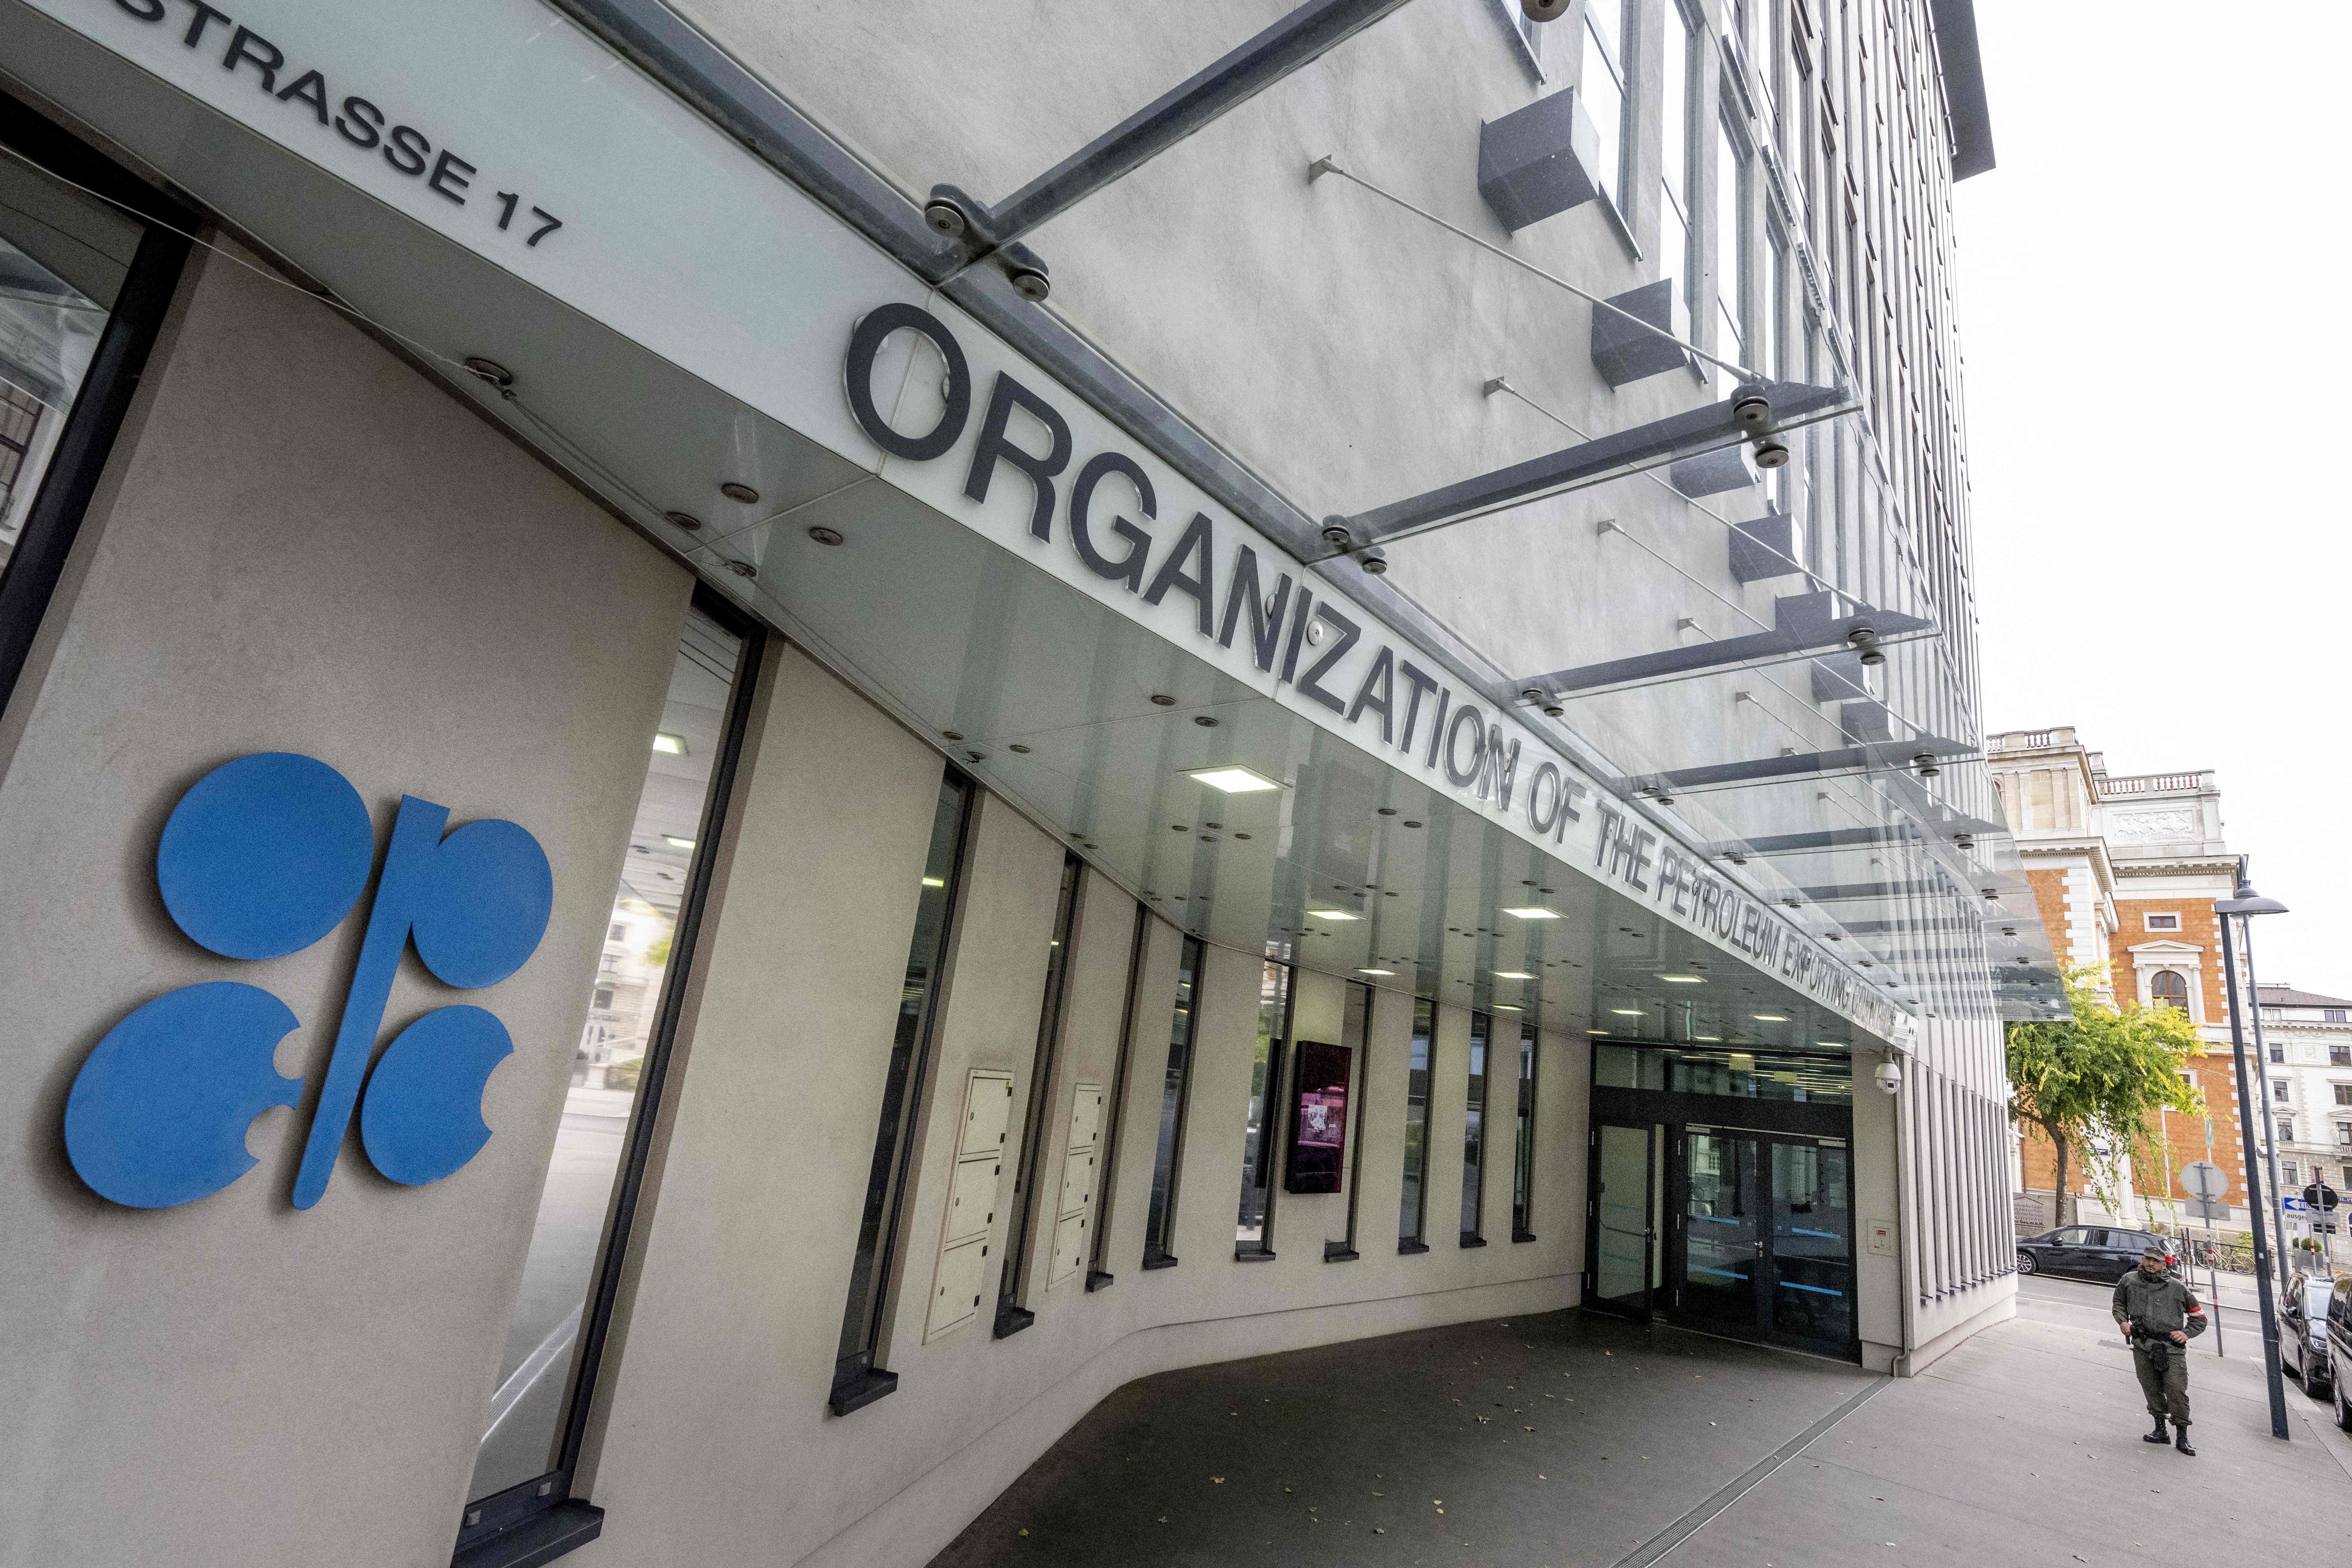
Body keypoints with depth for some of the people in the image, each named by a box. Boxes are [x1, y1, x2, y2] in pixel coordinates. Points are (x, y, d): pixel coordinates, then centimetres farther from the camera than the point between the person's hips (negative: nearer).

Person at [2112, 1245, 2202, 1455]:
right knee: (2152, 1389, 6)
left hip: (2172, 1347, -2)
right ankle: (2160, 1430, 18)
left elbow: (2199, 1316, 16)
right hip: (2142, 1345, 2)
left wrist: (2186, 1333, 1)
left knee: (2177, 1391, -7)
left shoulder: (2178, 1288, 7)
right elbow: (2119, 1304, 22)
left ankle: (2182, 1437, 3)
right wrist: (2122, 1321, 4)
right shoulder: (2129, 1281, 10)